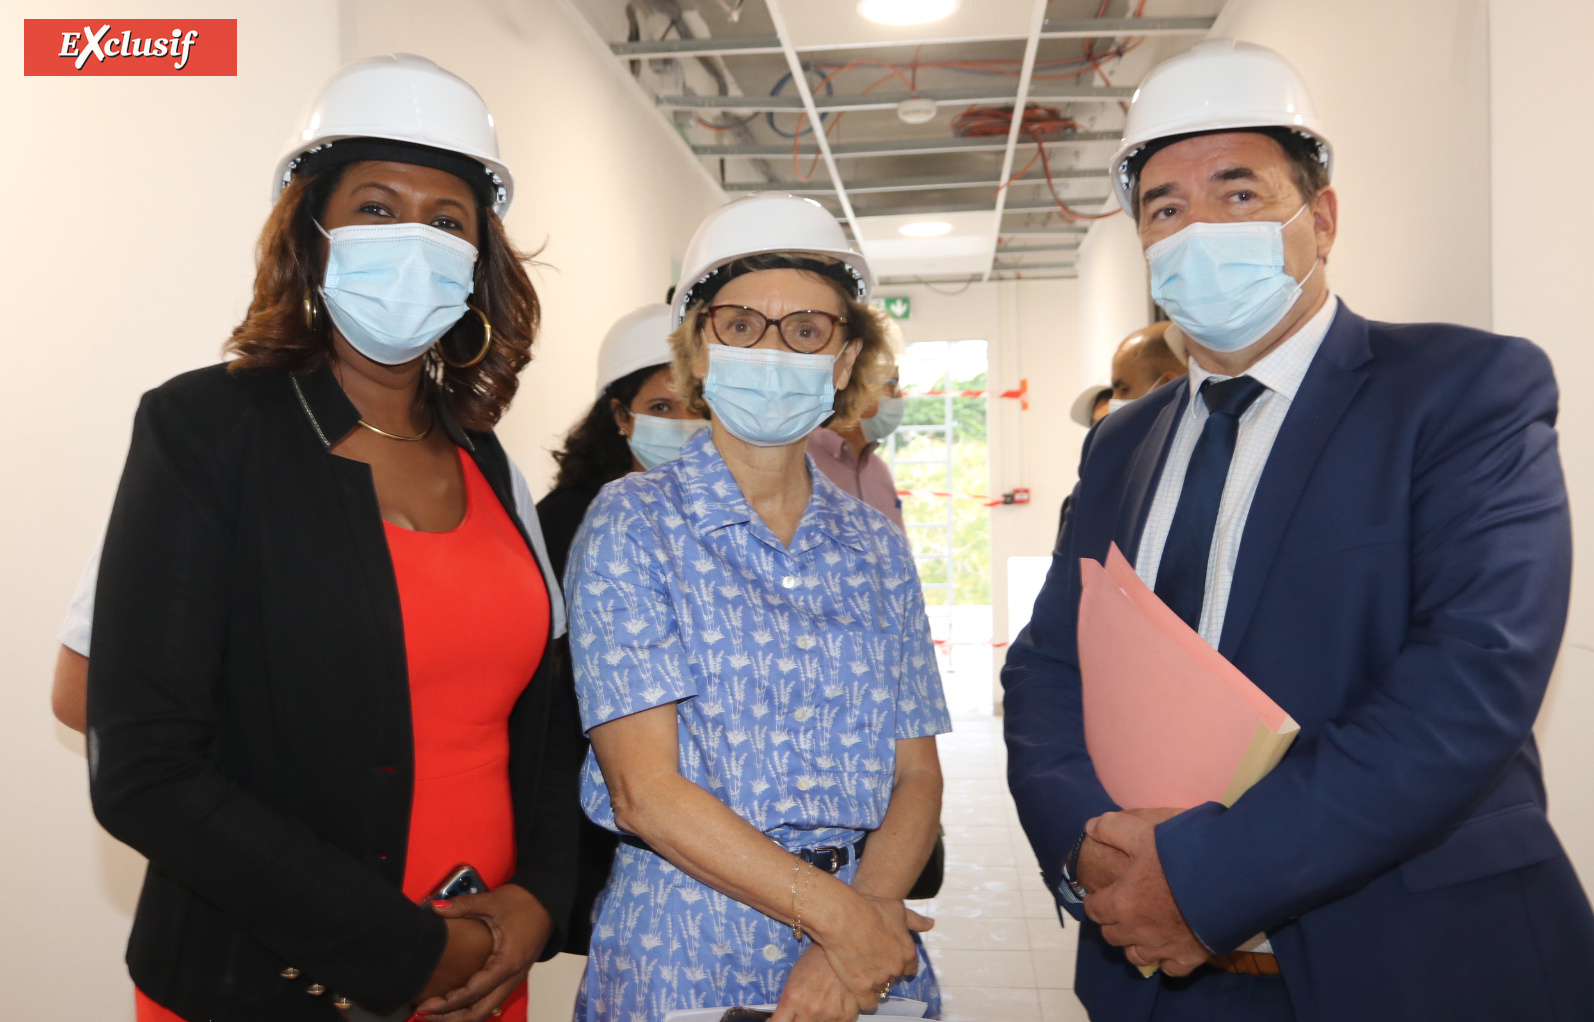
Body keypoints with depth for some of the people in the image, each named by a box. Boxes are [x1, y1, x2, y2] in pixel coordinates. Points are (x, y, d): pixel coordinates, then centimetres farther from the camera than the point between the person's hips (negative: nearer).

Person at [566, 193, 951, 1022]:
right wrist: (835, 914, -14)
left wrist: (853, 948, -14)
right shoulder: (633, 523, -7)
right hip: (684, 951, -3)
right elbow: (643, 790, -13)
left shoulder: (878, 548, 4)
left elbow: (916, 778, 1)